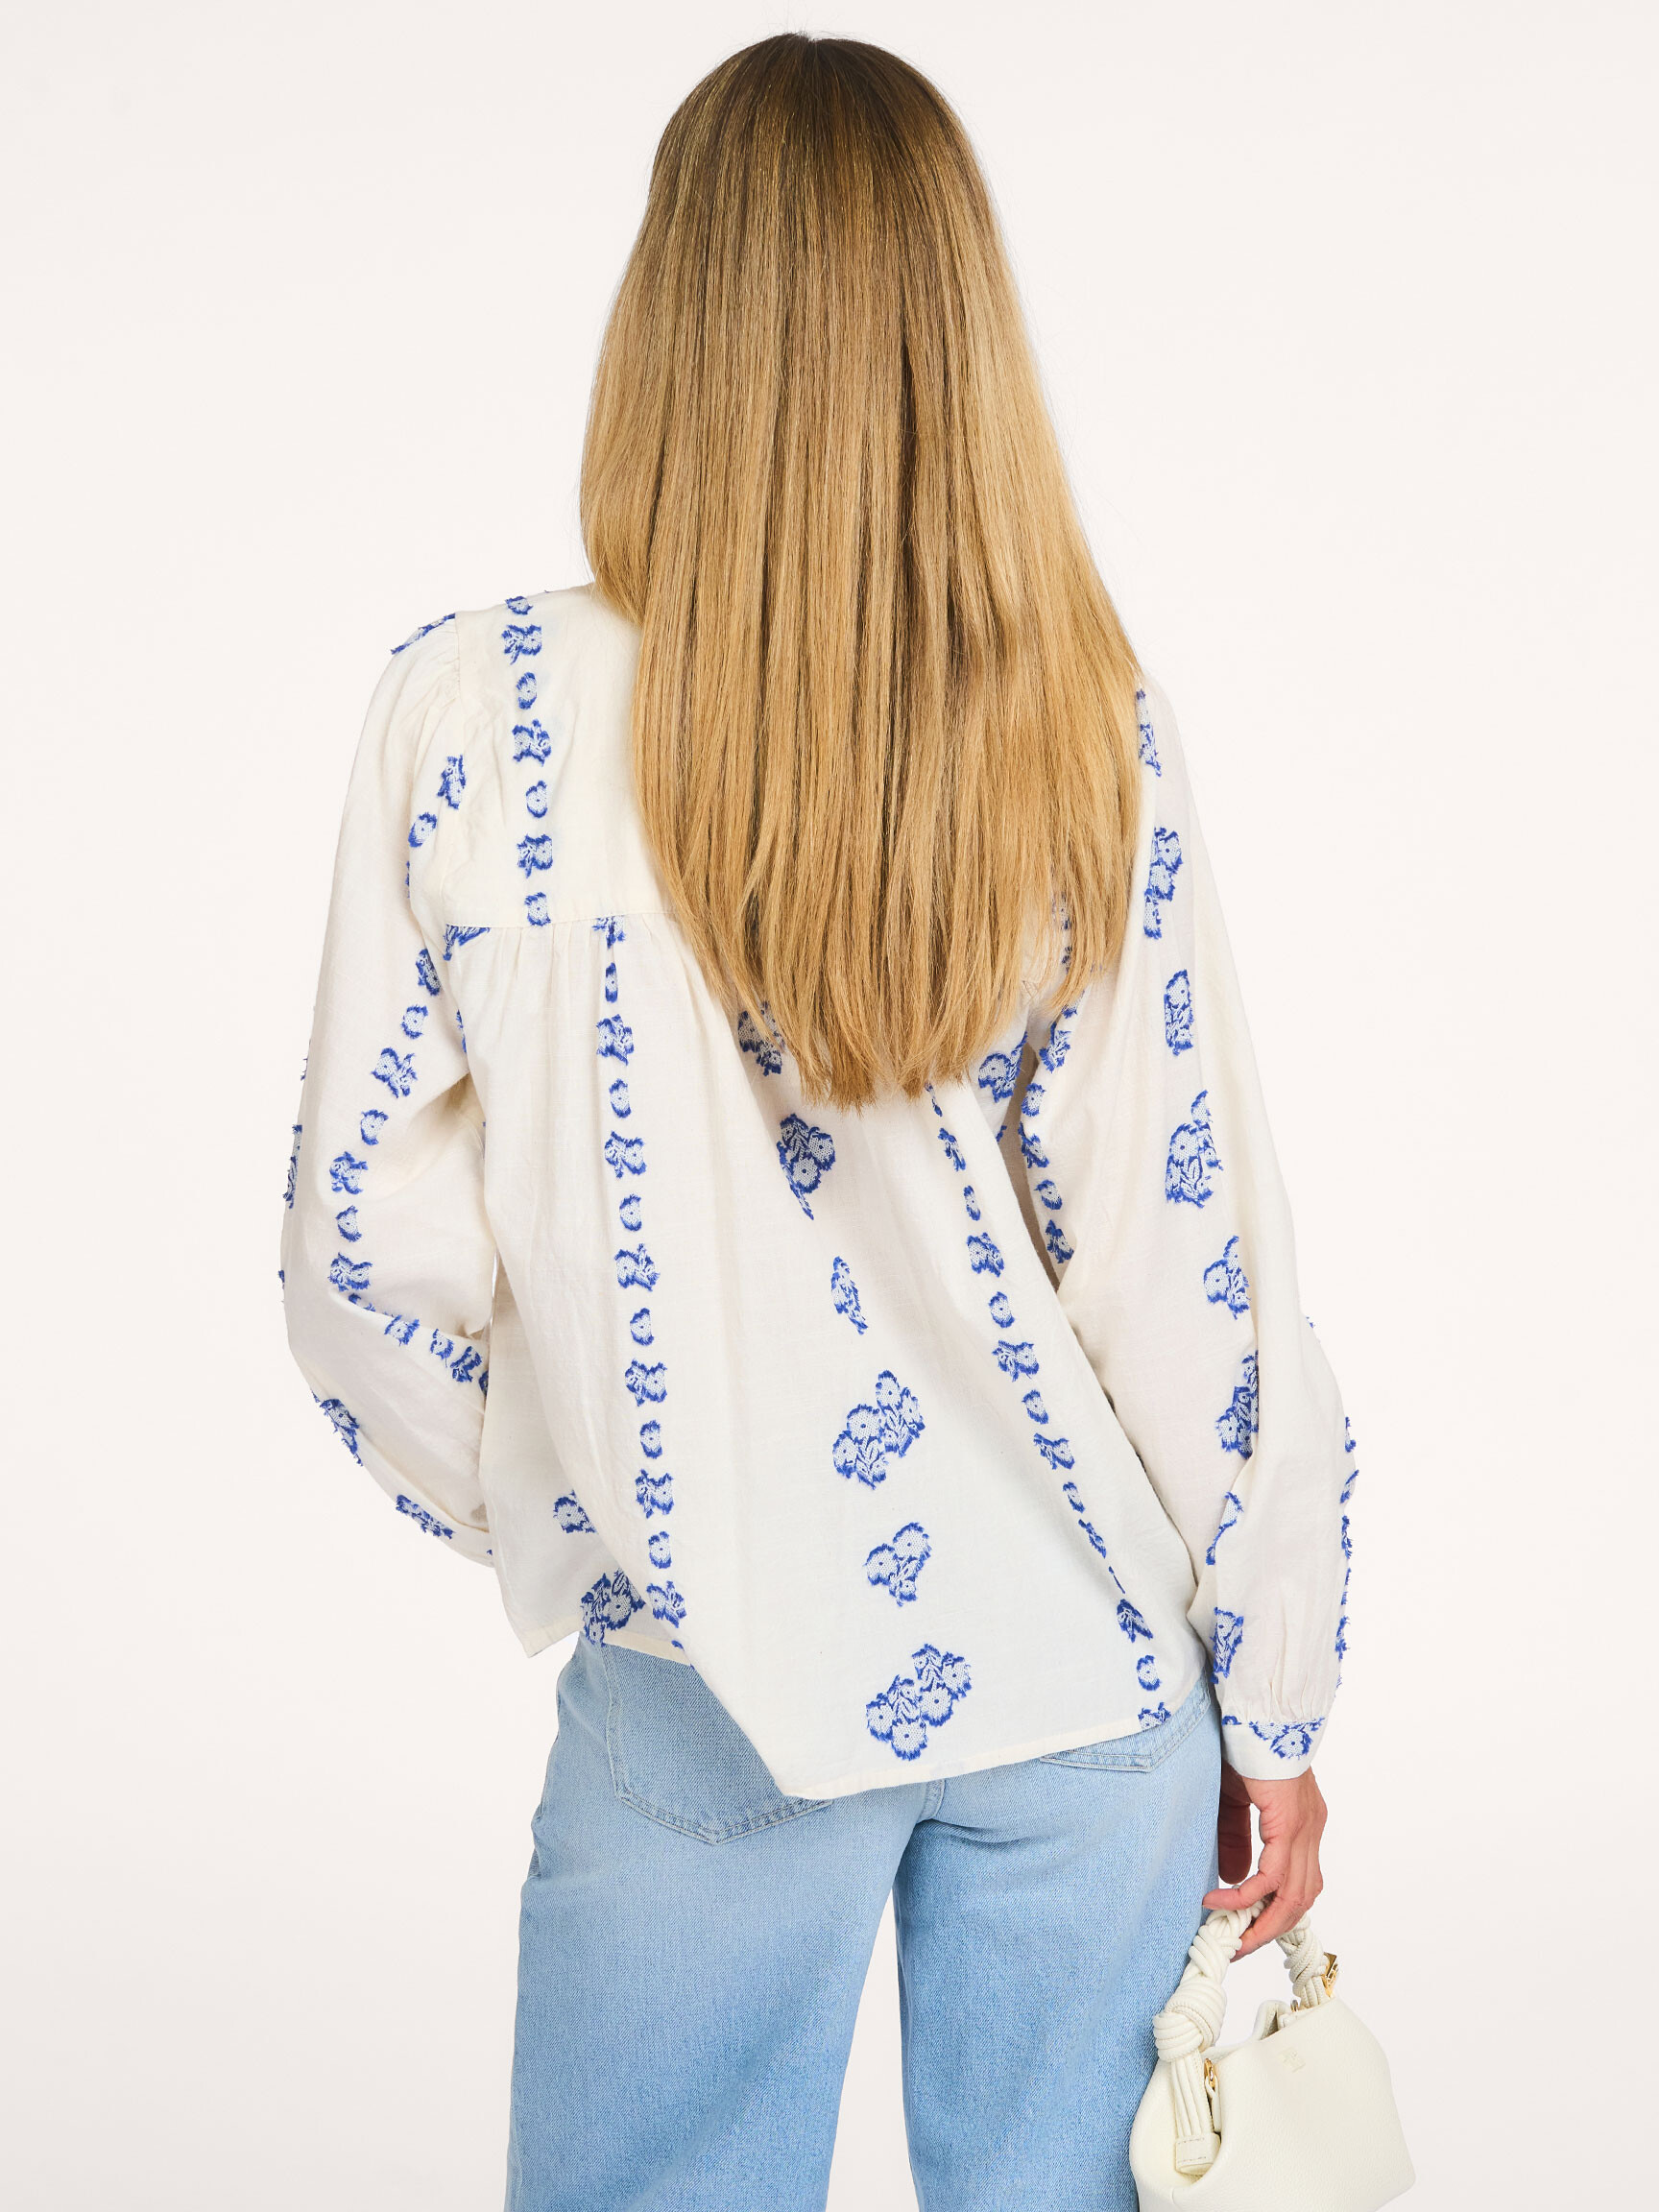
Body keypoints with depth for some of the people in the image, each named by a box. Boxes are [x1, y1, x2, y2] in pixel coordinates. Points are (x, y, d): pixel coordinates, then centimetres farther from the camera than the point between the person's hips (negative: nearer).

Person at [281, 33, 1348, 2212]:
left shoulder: (481, 714, -11)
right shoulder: (1094, 731, -8)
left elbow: (370, 1247, -7)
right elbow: (1195, 1260, -7)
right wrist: (1273, 1705, 5)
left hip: (716, 1694, -1)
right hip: (1094, 1668, 2)